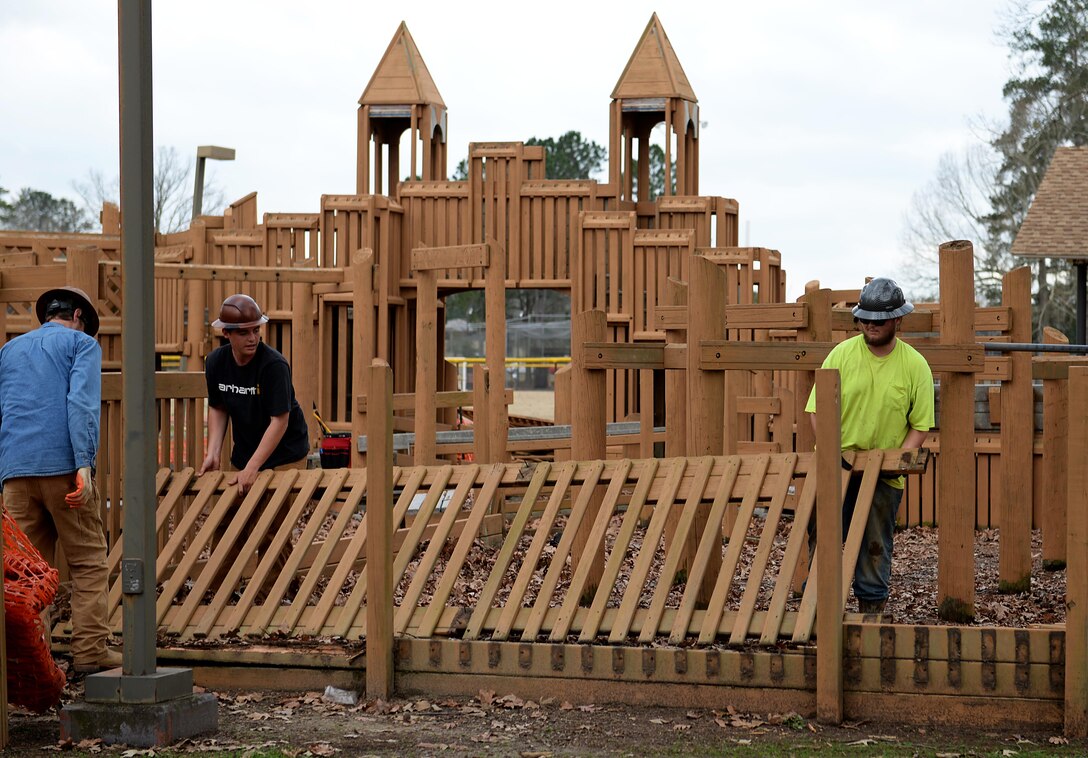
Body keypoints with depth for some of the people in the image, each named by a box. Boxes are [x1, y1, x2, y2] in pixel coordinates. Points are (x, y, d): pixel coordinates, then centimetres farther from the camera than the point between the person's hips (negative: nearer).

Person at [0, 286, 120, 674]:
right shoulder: (82, 343, 6)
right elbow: (82, 403, -10)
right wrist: (84, 465, -17)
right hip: (63, 465, -4)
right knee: (88, 561, 3)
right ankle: (89, 649, -2)